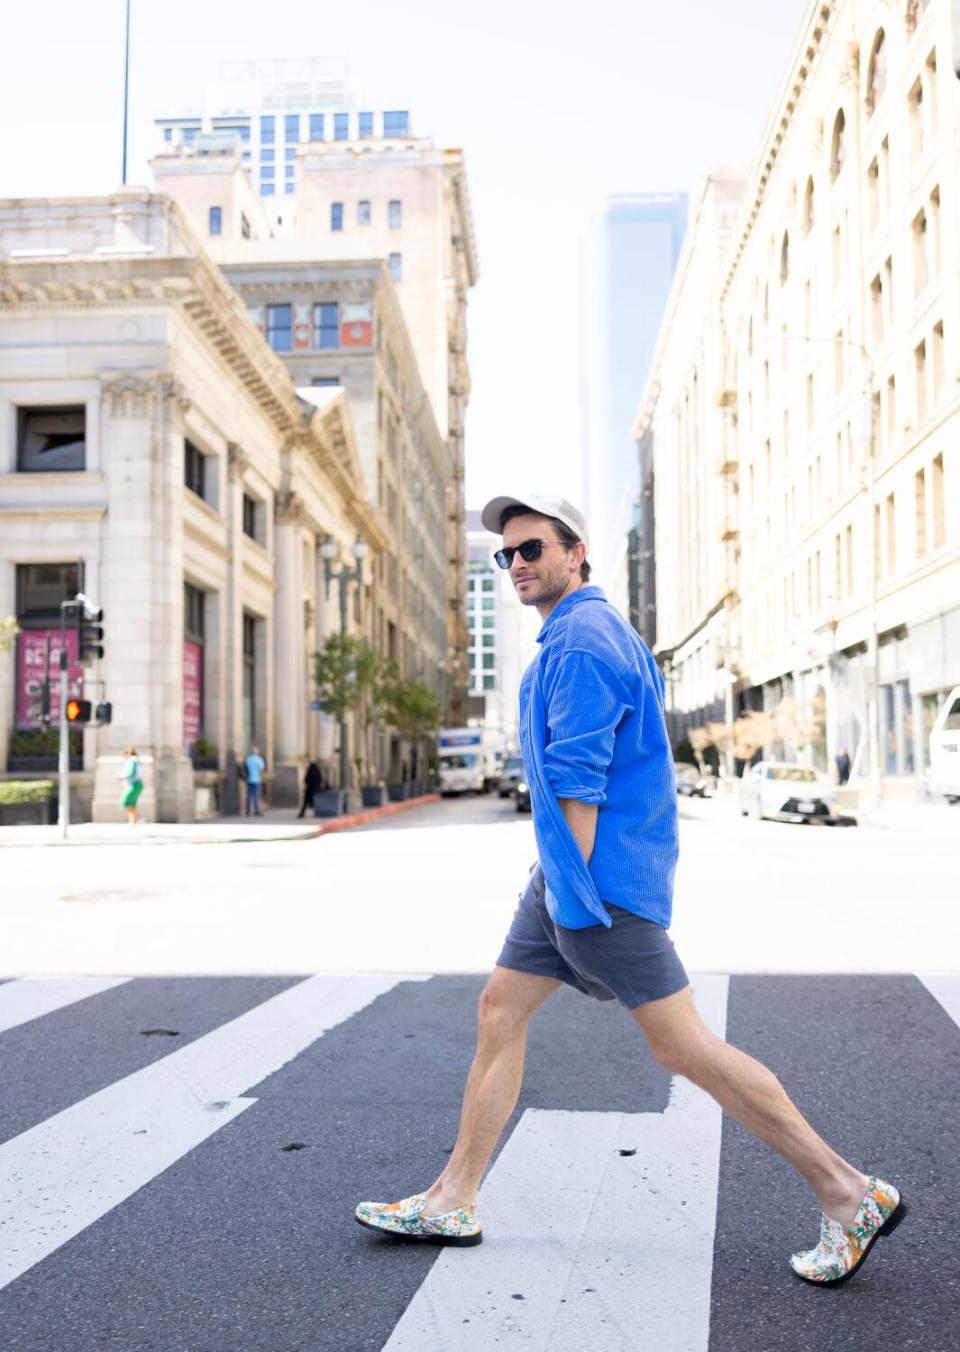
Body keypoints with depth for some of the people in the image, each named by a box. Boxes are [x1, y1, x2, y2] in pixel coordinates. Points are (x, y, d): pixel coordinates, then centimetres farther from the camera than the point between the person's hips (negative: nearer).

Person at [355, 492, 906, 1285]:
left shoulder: (579, 640, -15)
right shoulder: (594, 629, 17)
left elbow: (577, 780, -20)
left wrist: (578, 887, -16)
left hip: (598, 875, -11)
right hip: (567, 872, 11)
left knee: (682, 1048, -5)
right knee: (500, 1011, 12)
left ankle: (850, 1196, 7)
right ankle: (452, 1203, 22)